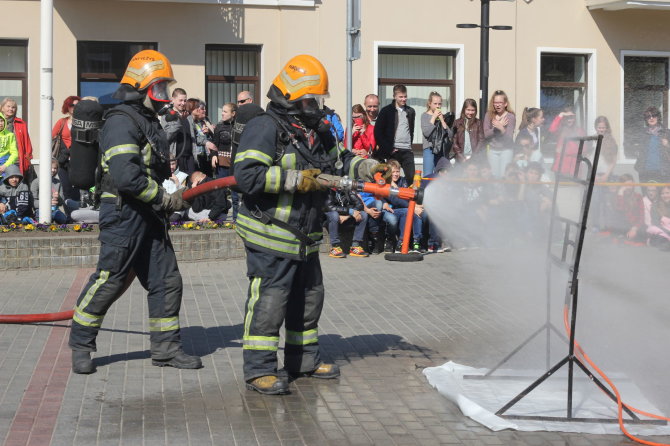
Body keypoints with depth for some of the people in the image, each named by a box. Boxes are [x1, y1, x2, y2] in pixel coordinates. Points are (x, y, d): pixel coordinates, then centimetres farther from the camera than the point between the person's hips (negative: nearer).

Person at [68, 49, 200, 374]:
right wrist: (165, 198, -17)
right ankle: (81, 345, 11)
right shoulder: (121, 121, -14)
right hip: (123, 215, -10)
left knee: (166, 280, 8)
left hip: (150, 216, 10)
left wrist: (175, 193, 11)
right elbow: (126, 176, -25)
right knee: (109, 281, -5)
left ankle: (165, 347, 17)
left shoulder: (149, 120, 18)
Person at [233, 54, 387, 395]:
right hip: (270, 234, -9)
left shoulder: (318, 132, 14)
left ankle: (303, 359, 31)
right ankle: (258, 368, -2)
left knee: (309, 297, 17)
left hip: (305, 236, 9)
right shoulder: (264, 129, -15)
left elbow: (338, 162, 26)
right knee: (269, 299, -9)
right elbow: (247, 175, -25)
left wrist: (368, 167, 6)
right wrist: (295, 179, -24)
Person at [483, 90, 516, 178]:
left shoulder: (510, 116, -9)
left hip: (506, 150, -3)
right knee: (494, 175, 6)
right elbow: (486, 134, -8)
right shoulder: (489, 115, -1)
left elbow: (509, 137, -15)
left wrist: (501, 128, -32)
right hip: (493, 150, 3)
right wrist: (497, 126, -18)